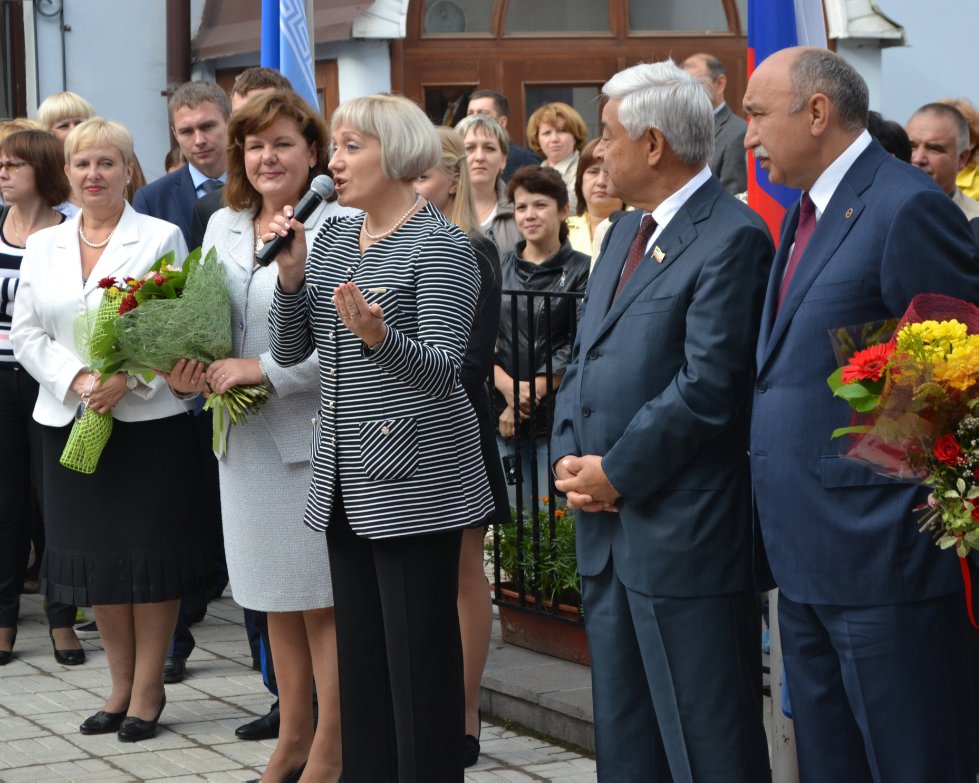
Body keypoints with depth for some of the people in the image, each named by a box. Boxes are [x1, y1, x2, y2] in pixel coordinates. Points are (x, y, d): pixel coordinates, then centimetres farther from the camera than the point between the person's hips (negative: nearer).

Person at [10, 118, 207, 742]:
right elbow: (26, 334, 7)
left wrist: (125, 380, -19)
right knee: (93, 553, 8)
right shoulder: (43, 246, 11)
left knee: (150, 551, -1)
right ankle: (122, 685, 19)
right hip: (70, 421, 4)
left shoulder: (162, 239, -1)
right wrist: (77, 380, -10)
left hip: (148, 419, -4)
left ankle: (148, 689, 9)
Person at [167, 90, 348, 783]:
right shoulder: (222, 226, 12)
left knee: (324, 595, -1)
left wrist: (264, 369, -20)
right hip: (247, 438, 7)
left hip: (315, 433, -7)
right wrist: (190, 374, -2)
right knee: (276, 596, 15)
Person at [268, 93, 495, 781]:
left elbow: (443, 368, -19)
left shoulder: (440, 246, -9)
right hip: (347, 480, 7)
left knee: (420, 654, -4)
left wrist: (378, 337, -37)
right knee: (360, 650, 12)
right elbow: (290, 349, 10)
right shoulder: (333, 238, 13)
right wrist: (292, 276, -6)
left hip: (413, 480, -7)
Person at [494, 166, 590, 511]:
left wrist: (532, 394, -10)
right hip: (499, 416, 3)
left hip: (555, 416, -3)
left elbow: (578, 346, -5)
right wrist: (509, 387, -11)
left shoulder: (582, 270, 1)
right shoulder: (498, 268, 11)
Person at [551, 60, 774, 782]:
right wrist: (571, 456, 1)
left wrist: (616, 474, -13)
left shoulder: (732, 238, -12)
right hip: (608, 531, 9)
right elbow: (585, 363, 18)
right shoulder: (625, 234, 17)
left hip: (685, 534, -9)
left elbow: (707, 388, -19)